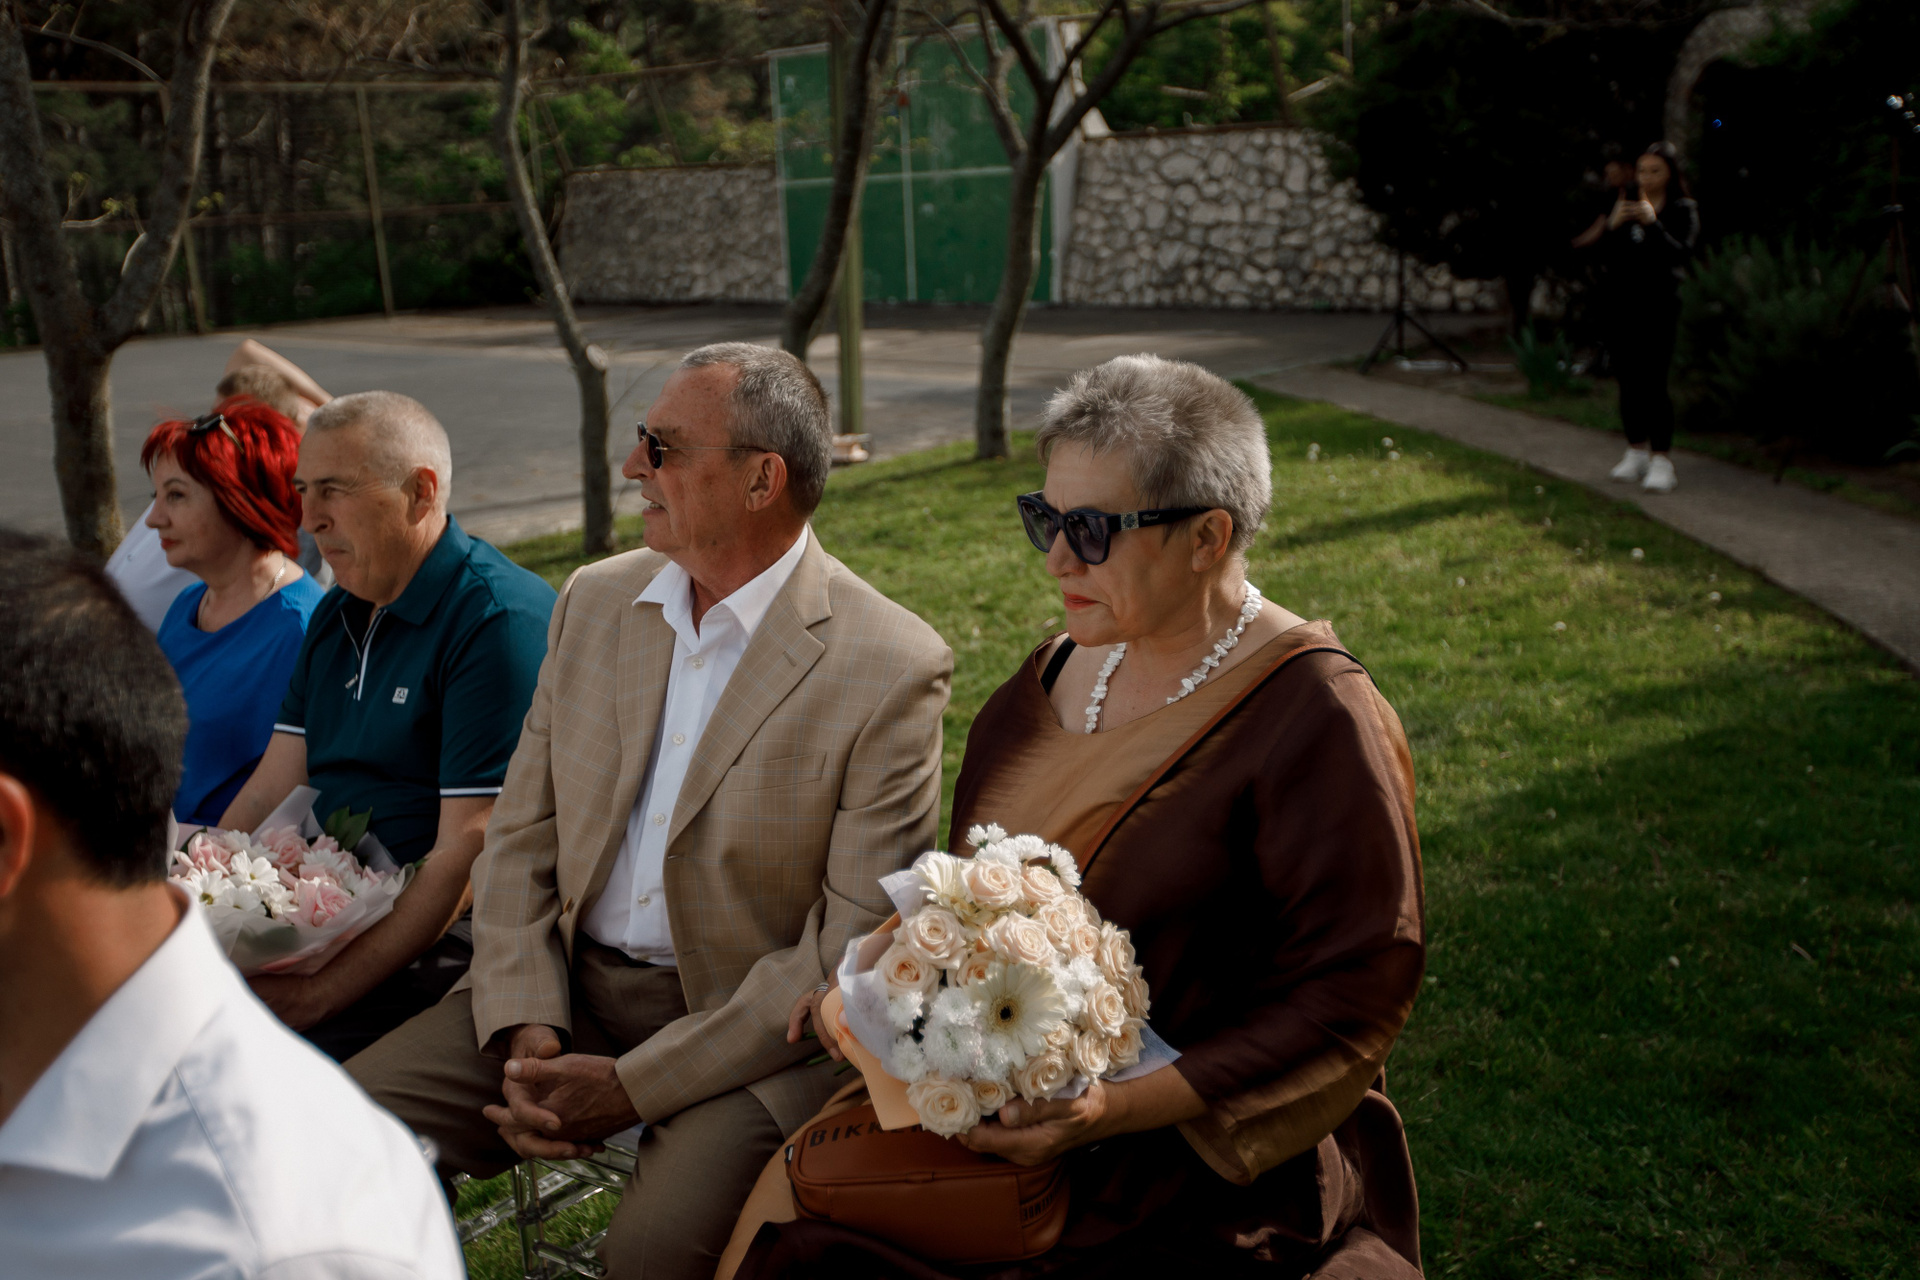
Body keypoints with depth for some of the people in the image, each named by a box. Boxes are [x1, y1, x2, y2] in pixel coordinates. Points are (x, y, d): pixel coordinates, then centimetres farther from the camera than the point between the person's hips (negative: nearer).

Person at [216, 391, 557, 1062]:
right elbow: (266, 797, 12)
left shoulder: (499, 620, -13)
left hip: (434, 943, -8)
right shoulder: (335, 615, 16)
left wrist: (323, 993, -21)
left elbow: (467, 855, -19)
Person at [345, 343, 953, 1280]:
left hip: (749, 1026, -5)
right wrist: (523, 1030, -8)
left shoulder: (893, 667, -13)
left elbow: (856, 946, -15)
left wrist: (634, 1086, -17)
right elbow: (520, 839, 8)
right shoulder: (595, 601, 6)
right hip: (571, 986, 5)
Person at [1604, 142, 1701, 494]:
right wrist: (1614, 228, -8)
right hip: (1625, 303, 5)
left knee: (1653, 382, -10)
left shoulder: (1683, 211, 1)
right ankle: (1636, 451, 19)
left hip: (1660, 305, -5)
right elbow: (1611, 264, 7)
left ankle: (1661, 459, -6)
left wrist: (1653, 224, -24)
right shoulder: (1628, 208, 12)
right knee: (1627, 380, 7)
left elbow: (1681, 253, -14)